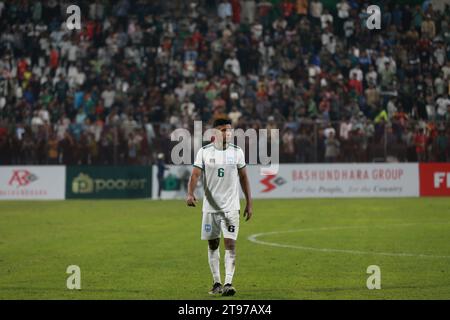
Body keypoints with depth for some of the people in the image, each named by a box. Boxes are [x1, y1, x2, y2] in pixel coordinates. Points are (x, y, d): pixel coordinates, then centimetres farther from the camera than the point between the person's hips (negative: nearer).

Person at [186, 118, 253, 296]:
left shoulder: (237, 152, 2)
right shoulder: (204, 152, -3)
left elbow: (243, 178, 9)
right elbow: (195, 175, -9)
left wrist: (249, 204, 7)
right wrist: (190, 194, -28)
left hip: (231, 206, -1)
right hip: (210, 206, 1)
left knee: (230, 243, -12)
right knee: (212, 245, 8)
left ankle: (228, 283, -14)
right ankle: (216, 282, 20)